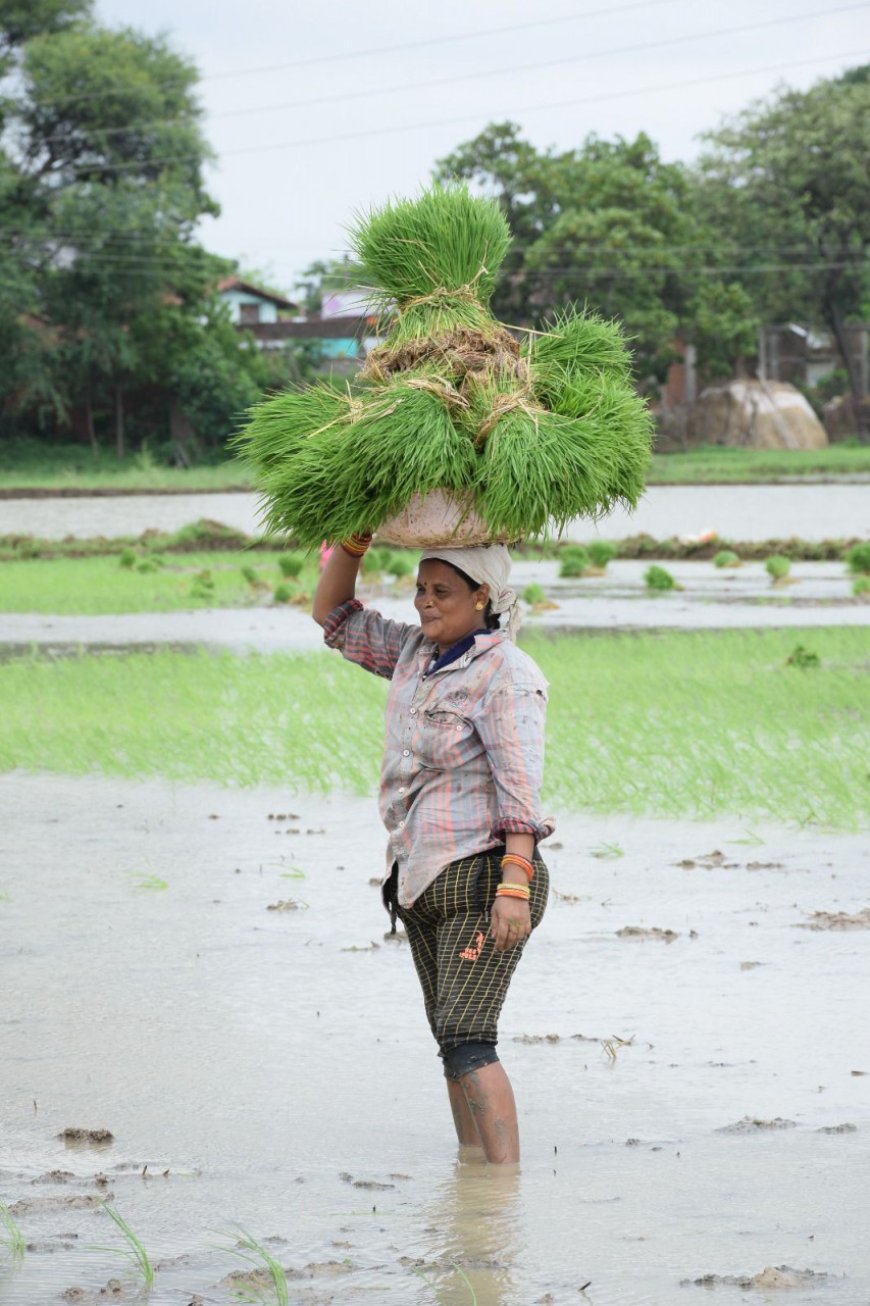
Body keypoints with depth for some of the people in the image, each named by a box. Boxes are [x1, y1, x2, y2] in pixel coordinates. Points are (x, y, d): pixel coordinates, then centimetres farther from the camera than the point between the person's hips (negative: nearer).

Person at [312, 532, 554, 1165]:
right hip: (424, 881, 9)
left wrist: (515, 887, -30)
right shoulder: (418, 652, 11)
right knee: (453, 1039, 12)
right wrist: (354, 542, 4)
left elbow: (520, 787, -22)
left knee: (466, 1039, -18)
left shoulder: (506, 675, -14)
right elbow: (334, 616, 21)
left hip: (482, 879, -9)